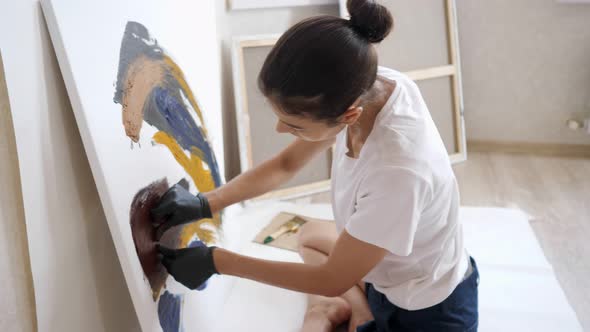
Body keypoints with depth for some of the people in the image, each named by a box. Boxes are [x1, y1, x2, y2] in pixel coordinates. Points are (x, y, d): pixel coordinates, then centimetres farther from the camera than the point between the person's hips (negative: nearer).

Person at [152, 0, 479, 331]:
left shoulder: (398, 171, -40)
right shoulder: (363, 86, -19)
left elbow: (333, 279, -23)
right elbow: (287, 163, -2)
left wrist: (217, 261, -19)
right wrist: (204, 204, -10)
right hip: (401, 271, 7)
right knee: (310, 233, 26)